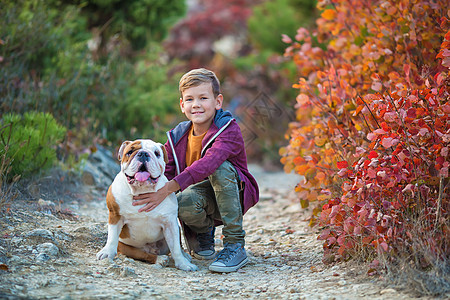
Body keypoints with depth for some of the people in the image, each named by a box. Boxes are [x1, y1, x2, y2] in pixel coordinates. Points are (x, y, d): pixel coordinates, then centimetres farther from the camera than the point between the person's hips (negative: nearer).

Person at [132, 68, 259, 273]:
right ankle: (204, 233, 6)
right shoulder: (178, 136, -1)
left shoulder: (229, 130, -20)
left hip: (234, 195, -3)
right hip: (203, 196, 3)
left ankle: (235, 246, -26)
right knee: (184, 203, -33)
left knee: (221, 167, -34)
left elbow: (208, 163, -38)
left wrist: (168, 188, -48)